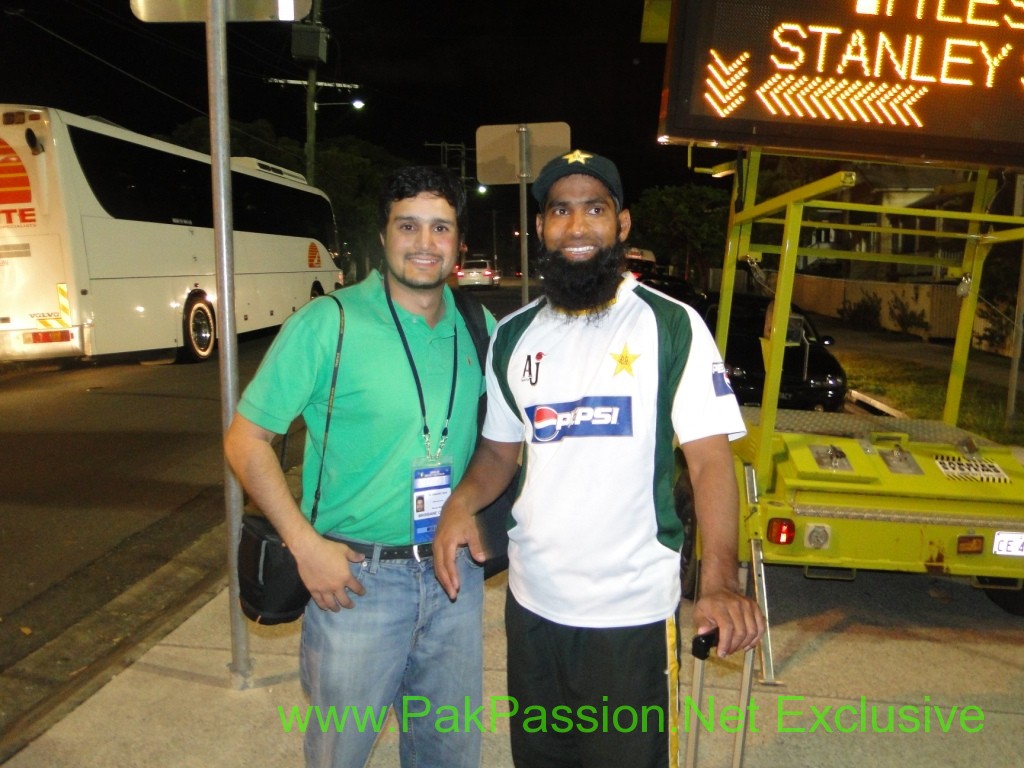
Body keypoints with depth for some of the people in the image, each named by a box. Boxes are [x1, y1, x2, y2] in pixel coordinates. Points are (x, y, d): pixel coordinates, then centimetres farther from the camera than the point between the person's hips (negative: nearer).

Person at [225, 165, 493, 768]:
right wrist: (307, 544, -15)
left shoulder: (477, 330, 2)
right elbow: (246, 439, -8)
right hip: (356, 579, -3)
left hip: (455, 573, 4)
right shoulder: (328, 323, -11)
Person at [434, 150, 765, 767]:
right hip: (531, 602, 5)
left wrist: (720, 580, -28)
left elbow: (711, 459, -14)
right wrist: (462, 503, -9)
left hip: (631, 611, -4)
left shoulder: (672, 326, -9)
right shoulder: (513, 335, 4)